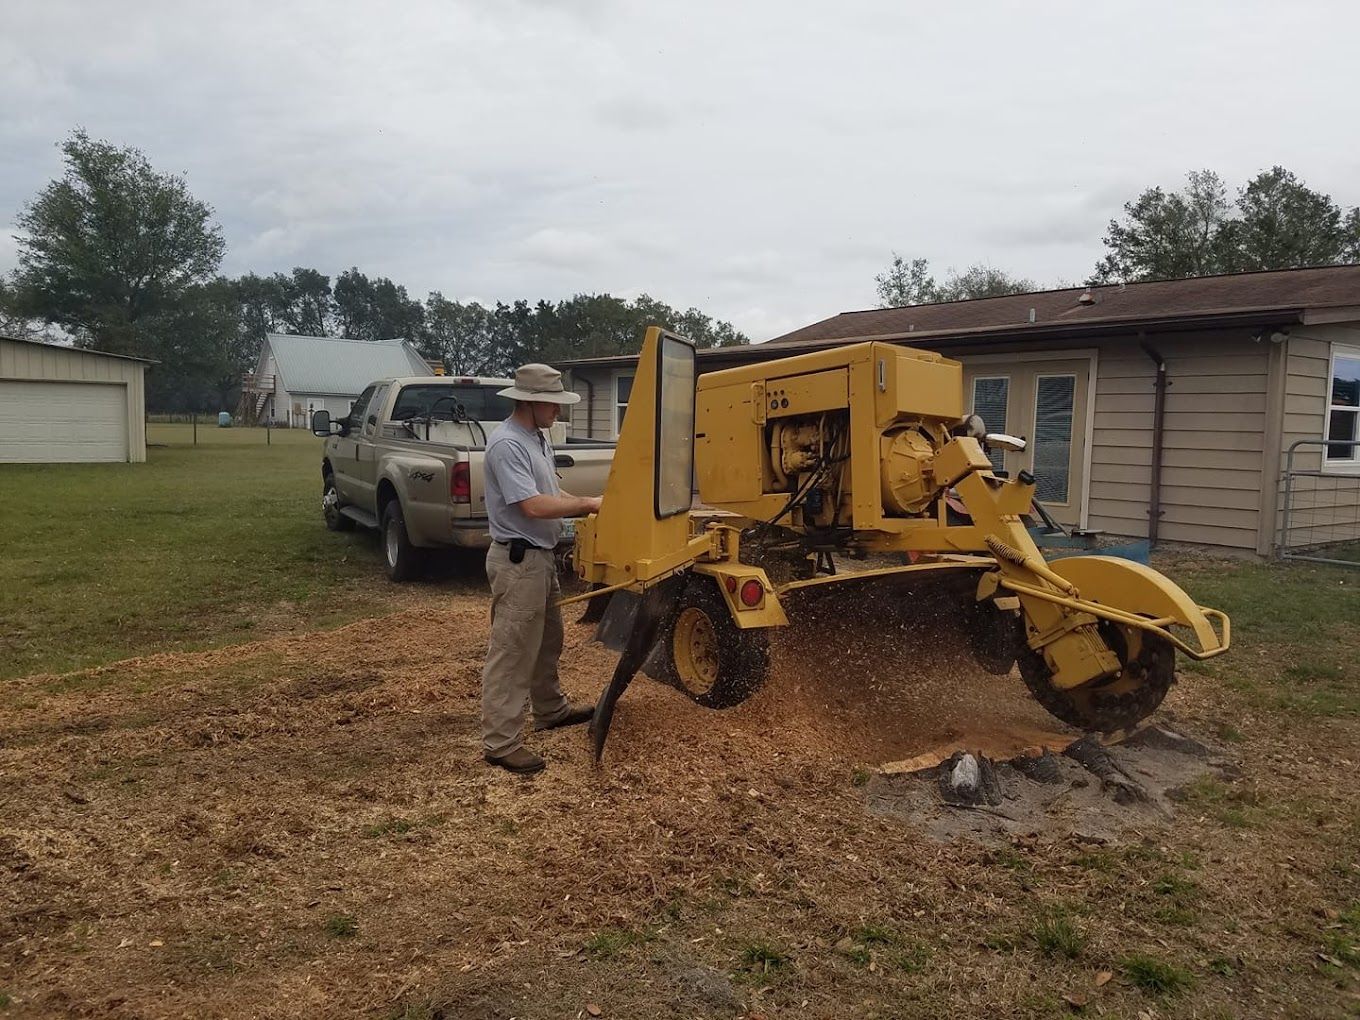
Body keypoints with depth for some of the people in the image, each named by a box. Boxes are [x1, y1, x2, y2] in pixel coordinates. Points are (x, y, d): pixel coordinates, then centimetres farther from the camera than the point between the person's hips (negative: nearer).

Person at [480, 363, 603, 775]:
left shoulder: (538, 439, 11)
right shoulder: (507, 443, -20)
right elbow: (534, 506, -26)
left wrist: (587, 505, 3)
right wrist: (586, 504, -17)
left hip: (542, 557, 10)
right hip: (518, 561, -10)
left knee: (547, 641, 23)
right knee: (512, 652, -5)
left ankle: (551, 710, 41)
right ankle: (500, 742, 3)